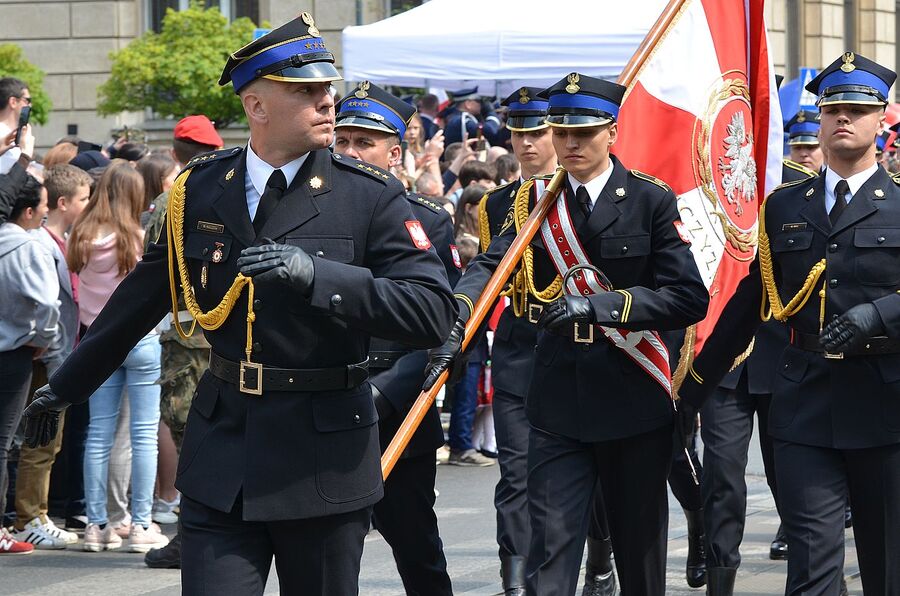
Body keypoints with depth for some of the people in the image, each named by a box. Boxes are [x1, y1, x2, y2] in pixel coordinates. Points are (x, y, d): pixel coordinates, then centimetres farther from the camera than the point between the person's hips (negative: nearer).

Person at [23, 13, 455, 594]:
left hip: (324, 459, -2)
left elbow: (436, 313, -16)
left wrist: (315, 274, -27)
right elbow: (139, 299, 18)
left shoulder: (372, 197, -6)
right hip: (222, 459, 2)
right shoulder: (200, 190, 3)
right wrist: (66, 388, 26)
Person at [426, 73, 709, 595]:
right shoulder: (536, 200, 5)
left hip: (635, 400, -1)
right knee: (550, 551, -6)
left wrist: (601, 303, -24)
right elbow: (490, 265, -10)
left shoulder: (652, 201, -3)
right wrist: (456, 322, -31)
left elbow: (690, 298, -12)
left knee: (641, 553, 10)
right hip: (558, 400, 1)